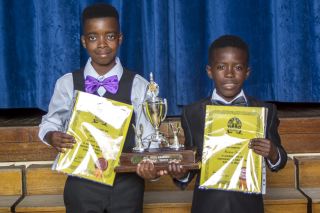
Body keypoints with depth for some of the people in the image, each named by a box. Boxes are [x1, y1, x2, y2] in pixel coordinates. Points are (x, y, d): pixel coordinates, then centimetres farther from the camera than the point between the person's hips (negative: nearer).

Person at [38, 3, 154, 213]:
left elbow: (146, 139, -4)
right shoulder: (67, 84, -1)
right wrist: (52, 137, -14)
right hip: (82, 184, 1)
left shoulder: (138, 85, -4)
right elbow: (50, 123, 8)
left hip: (126, 185, 0)